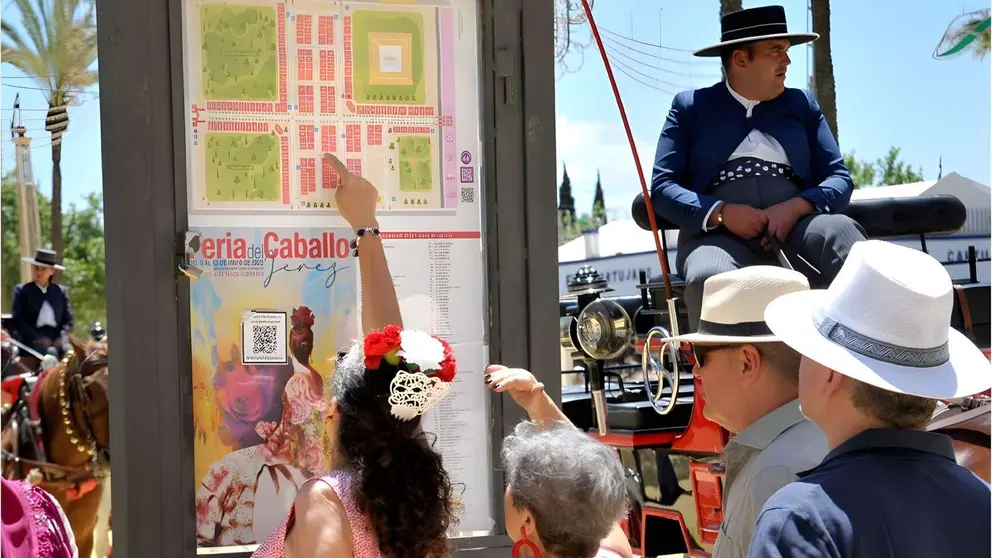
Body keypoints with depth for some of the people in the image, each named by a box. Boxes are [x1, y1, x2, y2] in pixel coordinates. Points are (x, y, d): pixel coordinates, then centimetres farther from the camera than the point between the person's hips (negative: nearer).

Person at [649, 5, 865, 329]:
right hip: (720, 234, -2)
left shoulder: (802, 104, 22)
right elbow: (662, 187, 7)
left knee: (839, 229, -33)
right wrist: (721, 213, -12)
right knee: (709, 279, -38)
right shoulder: (690, 107, 15)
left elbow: (840, 179, 13)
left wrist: (795, 207, -9)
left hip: (795, 229, 2)